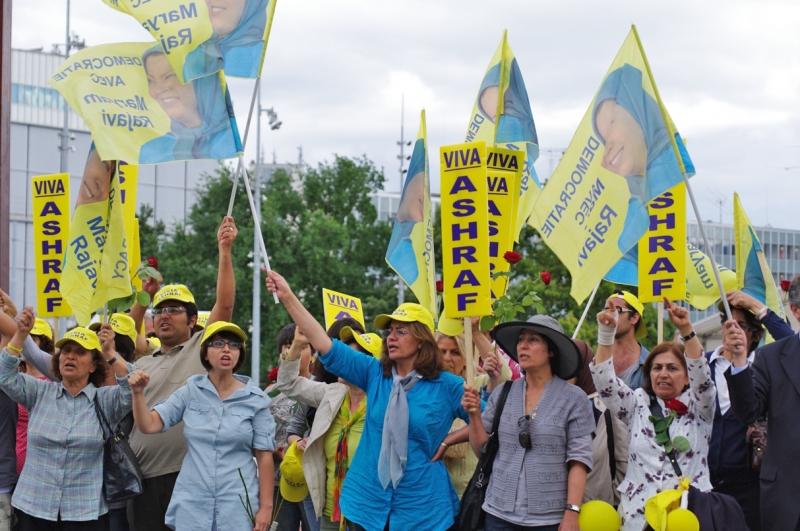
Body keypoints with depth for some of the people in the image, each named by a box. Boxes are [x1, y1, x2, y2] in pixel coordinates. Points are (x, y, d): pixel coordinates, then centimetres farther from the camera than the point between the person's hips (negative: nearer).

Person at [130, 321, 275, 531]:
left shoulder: (255, 398, -1)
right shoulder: (191, 391, 4)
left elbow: (264, 456, -1)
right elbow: (148, 425, 1)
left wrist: (266, 507, -5)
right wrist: (138, 393, -16)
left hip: (238, 504, -1)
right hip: (192, 502, 2)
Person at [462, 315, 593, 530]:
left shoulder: (574, 399, -3)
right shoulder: (502, 394, 6)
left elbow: (579, 459, -6)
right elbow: (482, 449, 10)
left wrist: (572, 513, -13)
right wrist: (474, 416, -5)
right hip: (500, 514, 3)